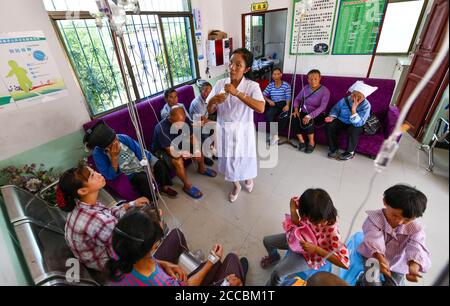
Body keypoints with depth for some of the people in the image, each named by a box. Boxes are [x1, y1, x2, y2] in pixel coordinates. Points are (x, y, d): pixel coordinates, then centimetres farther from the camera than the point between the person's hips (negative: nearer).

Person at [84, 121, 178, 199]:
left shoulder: (123, 138, -14)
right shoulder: (98, 154, -19)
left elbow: (141, 152, -6)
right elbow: (111, 176, -20)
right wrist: (114, 158, -29)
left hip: (142, 163, 3)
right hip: (130, 174, -3)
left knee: (160, 164, -22)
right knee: (143, 179, -33)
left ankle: (164, 187, 6)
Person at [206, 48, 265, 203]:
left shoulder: (252, 86, -14)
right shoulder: (220, 84, -5)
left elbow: (261, 108, -32)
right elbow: (210, 111, -3)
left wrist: (237, 93, -36)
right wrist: (213, 101, -26)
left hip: (243, 130, -2)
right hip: (225, 130, 3)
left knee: (245, 158, 18)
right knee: (229, 159, 17)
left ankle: (248, 177, 54)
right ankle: (236, 186, 45)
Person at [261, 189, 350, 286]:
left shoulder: (332, 231, -38)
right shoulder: (309, 211, -27)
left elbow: (345, 263, -39)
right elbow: (294, 200, -6)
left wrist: (316, 249, -42)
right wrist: (293, 214, -25)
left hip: (308, 256, -5)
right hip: (297, 237, 5)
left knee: (277, 273, -14)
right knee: (267, 241, 13)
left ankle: (271, 283, 23)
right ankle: (274, 257, 48)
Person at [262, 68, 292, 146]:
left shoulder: (286, 85, 2)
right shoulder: (270, 85, 12)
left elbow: (288, 97, -5)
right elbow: (263, 95, 9)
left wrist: (287, 105, -25)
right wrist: (268, 100, -11)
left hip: (283, 104, -2)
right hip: (274, 104, 2)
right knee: (268, 114, -32)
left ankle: (274, 135, -24)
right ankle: (274, 135, -30)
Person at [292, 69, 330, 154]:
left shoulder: (325, 91, -10)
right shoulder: (306, 88, 4)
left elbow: (322, 107, -22)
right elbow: (297, 99, 10)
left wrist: (310, 116, -35)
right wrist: (296, 109, -10)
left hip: (317, 115, -4)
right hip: (304, 112, 4)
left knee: (308, 121, -36)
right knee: (294, 119, -27)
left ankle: (312, 142, -11)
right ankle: (301, 141, -10)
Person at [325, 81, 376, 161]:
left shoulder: (366, 106, -21)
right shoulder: (345, 100, -13)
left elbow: (358, 123, -32)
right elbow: (335, 109, 6)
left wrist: (353, 110, -42)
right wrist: (332, 117, -15)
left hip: (356, 125, -3)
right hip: (342, 121, 3)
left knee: (353, 130, -36)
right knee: (329, 126, -23)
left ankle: (350, 152, -9)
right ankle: (333, 149, -5)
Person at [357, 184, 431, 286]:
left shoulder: (416, 229, -12)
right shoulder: (375, 218, -20)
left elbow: (416, 249, -28)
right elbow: (373, 240, -33)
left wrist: (414, 266, -48)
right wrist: (380, 259, -51)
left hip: (397, 267, 3)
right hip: (372, 258, -3)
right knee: (372, 283, -24)